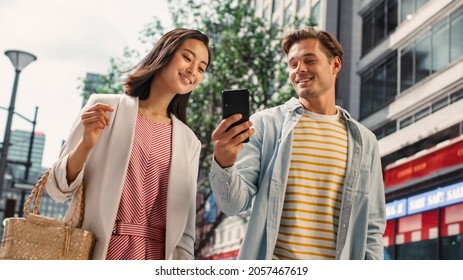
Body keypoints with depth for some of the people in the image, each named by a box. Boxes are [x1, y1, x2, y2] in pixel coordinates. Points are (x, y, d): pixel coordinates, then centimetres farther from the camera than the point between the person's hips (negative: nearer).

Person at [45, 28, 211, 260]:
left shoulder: (189, 142, 7)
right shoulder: (105, 108, 1)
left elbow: (185, 231, 6)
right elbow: (58, 189, 0)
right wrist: (86, 144, -16)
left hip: (157, 257, 2)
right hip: (95, 254, -2)